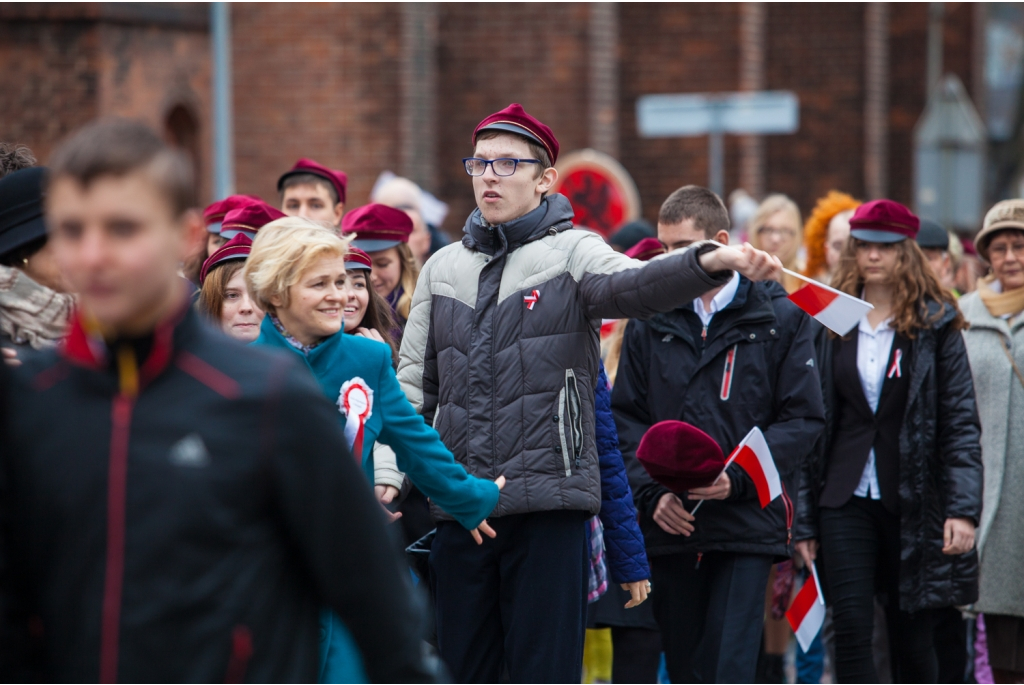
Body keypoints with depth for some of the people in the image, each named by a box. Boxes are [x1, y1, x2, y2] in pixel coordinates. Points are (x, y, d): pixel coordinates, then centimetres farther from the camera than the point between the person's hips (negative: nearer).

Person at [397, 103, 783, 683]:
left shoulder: (571, 253, 0)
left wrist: (712, 263, -42)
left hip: (549, 505, -4)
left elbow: (632, 286, -22)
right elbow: (414, 383, 18)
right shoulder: (443, 270, 15)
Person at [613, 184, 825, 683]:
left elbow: (802, 418, -2)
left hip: (746, 524, -3)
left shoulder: (781, 319, 2)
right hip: (669, 528, 3)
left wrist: (738, 479, -15)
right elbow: (626, 417, 9)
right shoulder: (650, 323, 10)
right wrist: (652, 491, -7)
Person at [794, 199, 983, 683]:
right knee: (852, 628, -10)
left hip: (914, 500, -1)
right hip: (846, 498, 1)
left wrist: (963, 508, -13)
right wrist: (804, 517, 4)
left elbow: (962, 421, -3)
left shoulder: (936, 324, 1)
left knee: (913, 638, 5)